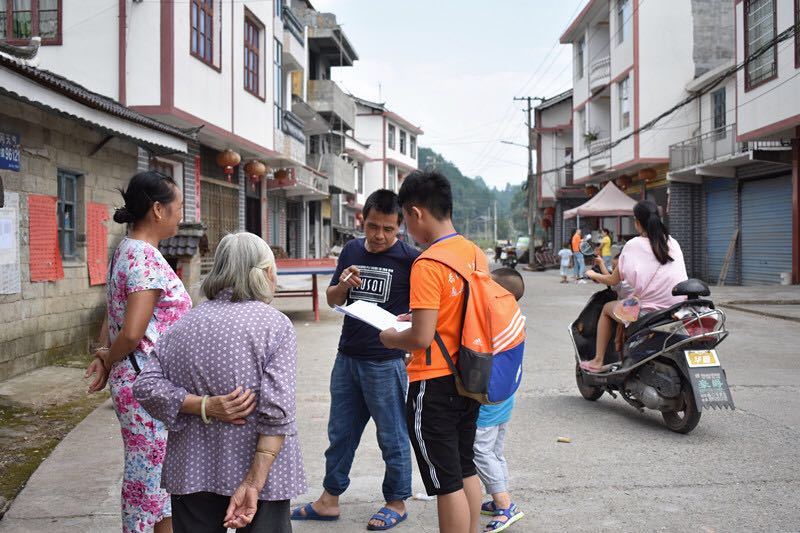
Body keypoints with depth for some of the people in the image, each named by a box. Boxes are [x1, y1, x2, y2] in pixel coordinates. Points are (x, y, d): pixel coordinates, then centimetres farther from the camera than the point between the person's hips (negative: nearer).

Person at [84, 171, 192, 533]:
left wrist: (104, 355, 1)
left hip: (134, 382, 9)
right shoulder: (147, 259, -19)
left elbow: (113, 319, 14)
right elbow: (132, 333, -23)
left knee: (145, 475, 20)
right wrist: (108, 361, -6)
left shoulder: (126, 251, 11)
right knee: (155, 479, 3)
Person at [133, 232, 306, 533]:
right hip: (260, 470, -3)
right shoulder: (275, 325, -9)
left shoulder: (185, 324, 3)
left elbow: (146, 387, -3)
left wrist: (203, 406, -8)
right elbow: (277, 411, -18)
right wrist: (254, 485, -17)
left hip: (193, 471, 4)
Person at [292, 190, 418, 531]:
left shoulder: (409, 259, -10)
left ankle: (396, 504, 26)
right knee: (340, 432, 17)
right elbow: (332, 299, 13)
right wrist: (343, 285, -8)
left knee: (392, 437, 9)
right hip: (347, 358, 6)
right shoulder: (352, 251, 6)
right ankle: (329, 500, 32)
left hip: (385, 363, -6)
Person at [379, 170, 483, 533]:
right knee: (466, 470, 21)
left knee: (446, 483, 3)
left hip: (434, 385, -8)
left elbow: (421, 338, -23)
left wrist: (391, 339, -4)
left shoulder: (428, 265, -21)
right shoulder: (477, 254, 3)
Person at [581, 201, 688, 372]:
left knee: (607, 308, 23)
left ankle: (598, 361, 23)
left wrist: (593, 275, 21)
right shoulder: (673, 243, 9)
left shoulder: (634, 245, -5)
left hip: (649, 312, -6)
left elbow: (613, 280, 0)